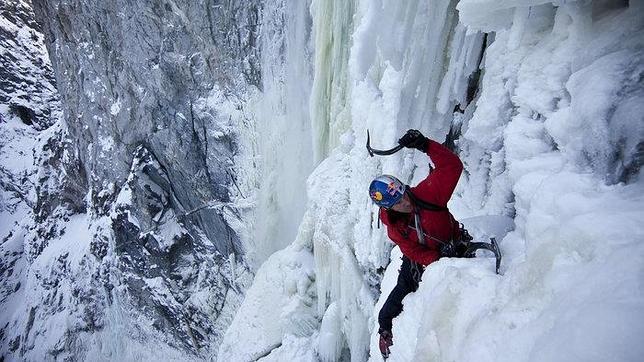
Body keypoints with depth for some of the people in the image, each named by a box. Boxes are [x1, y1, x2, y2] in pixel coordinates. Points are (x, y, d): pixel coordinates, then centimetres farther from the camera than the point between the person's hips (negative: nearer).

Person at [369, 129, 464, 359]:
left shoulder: (426, 193, -30)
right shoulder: (392, 224, -22)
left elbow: (452, 166, -37)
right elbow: (413, 252, -19)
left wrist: (426, 145, -49)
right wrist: (438, 261, -35)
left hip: (451, 247, 0)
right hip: (419, 257, 0)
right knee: (403, 290, 0)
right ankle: (385, 328, 24)